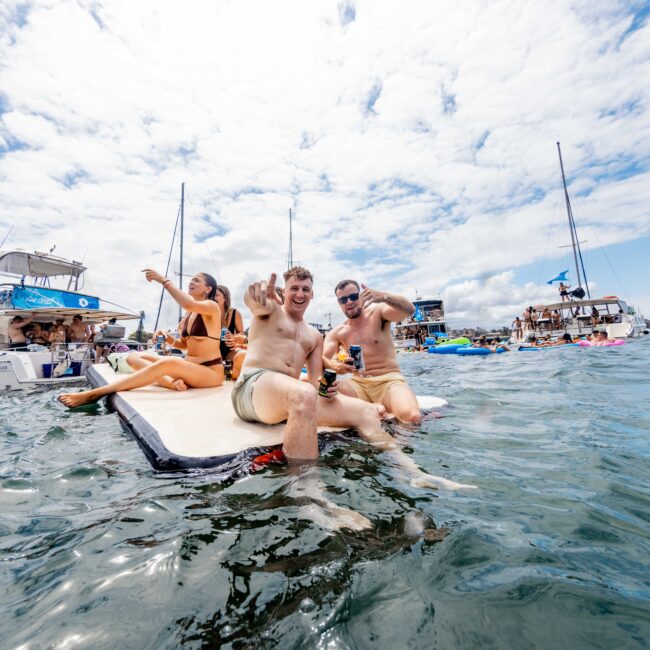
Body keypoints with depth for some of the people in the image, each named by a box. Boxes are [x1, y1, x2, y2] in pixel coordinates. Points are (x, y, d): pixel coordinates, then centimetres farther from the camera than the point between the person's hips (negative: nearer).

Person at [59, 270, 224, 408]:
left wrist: (164, 280, -22)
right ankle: (172, 382, -29)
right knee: (135, 358, -1)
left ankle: (93, 394, -29)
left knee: (168, 363, -35)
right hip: (189, 367, 8)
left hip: (210, 371, -8)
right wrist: (169, 339, 0)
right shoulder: (188, 315, 16)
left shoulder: (212, 306, -8)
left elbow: (189, 304, -31)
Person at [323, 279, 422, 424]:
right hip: (358, 384, 3)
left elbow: (409, 309, -16)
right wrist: (335, 366, -29)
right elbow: (323, 358, -4)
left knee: (412, 417, -33)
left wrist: (383, 296, -36)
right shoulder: (337, 333, 9)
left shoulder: (377, 312, 2)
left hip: (389, 381, -3)